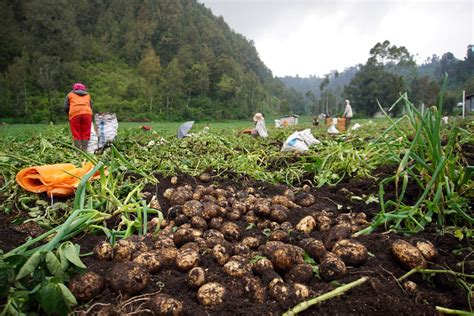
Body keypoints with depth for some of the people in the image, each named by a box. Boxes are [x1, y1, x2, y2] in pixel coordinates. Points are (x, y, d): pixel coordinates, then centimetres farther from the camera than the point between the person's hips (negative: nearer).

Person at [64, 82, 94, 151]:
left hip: (74, 114, -1)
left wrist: (69, 115, 29)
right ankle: (84, 150, -1)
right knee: (86, 134, 4)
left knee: (76, 134, 1)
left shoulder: (70, 94, 23)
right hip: (87, 113, 1)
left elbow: (66, 107, 12)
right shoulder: (88, 95, 28)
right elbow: (91, 107, 21)